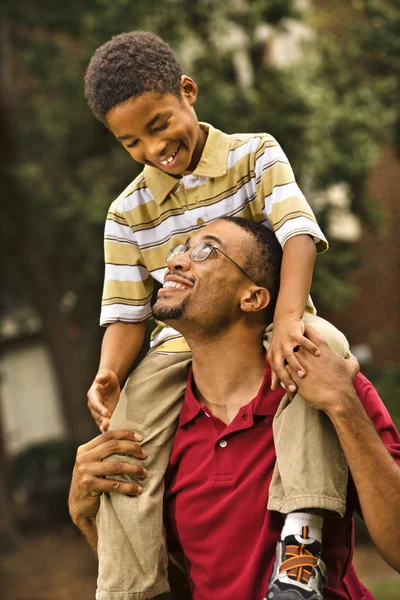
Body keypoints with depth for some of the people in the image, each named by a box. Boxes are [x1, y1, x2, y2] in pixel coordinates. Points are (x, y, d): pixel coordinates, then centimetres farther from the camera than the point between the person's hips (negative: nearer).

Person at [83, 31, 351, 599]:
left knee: (325, 348, -37)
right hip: (184, 343, 2)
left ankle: (301, 531, -45)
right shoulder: (128, 213, 6)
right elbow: (126, 312, 4)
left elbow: (299, 231, -17)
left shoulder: (254, 154, -1)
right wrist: (109, 373, -21)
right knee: (126, 438, -25)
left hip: (268, 325, -2)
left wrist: (287, 321, -36)